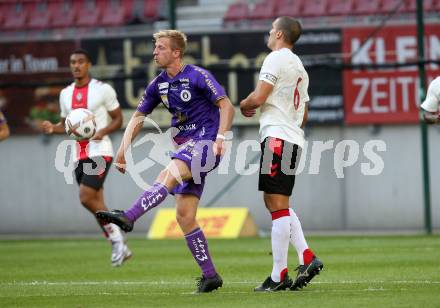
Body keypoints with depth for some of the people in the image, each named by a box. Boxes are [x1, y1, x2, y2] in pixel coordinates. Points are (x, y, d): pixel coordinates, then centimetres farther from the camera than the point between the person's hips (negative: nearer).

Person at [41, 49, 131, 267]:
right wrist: (53, 128, -1)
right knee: (96, 203, 5)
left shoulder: (103, 90, -5)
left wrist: (103, 131, -18)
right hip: (79, 156, 6)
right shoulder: (66, 94, 12)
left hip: (100, 152, -6)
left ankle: (116, 236, -3)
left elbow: (118, 119, 1)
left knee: (86, 198, -19)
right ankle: (120, 248, 15)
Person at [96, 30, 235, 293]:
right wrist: (124, 147, 7)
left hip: (205, 144, -8)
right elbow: (138, 118, 19)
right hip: (186, 148, 8)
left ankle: (128, 218, -46)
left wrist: (220, 137, -25)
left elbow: (226, 106, -12)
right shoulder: (159, 85, 13)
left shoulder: (198, 76, -8)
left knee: (168, 175, -32)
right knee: (184, 216, 0)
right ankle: (210, 275, 4)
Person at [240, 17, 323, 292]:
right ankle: (307, 258, 5)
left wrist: (244, 105, 6)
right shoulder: (300, 68, 22)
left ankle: (279, 276, -10)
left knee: (277, 204, -9)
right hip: (293, 136, 10)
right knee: (276, 203, 16)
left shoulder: (276, 58, -7)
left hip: (277, 135, -10)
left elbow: (258, 97, -16)